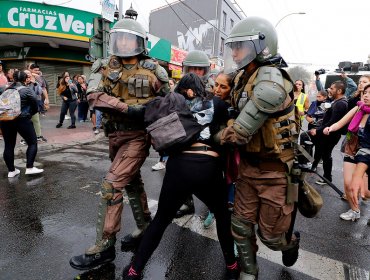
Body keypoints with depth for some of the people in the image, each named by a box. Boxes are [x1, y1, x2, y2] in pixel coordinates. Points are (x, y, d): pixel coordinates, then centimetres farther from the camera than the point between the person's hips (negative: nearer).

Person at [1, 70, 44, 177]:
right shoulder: (27, 90, -4)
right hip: (22, 120, -5)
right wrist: (30, 114, 11)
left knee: (9, 145, 11)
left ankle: (11, 170, 17)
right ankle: (29, 167, -2)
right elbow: (35, 105, -6)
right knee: (32, 143, 5)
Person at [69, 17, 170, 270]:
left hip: (138, 136, -5)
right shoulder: (107, 67, 5)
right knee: (132, 182, 16)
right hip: (116, 135, 5)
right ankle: (145, 228, 35)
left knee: (111, 186, -11)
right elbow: (93, 95, -12)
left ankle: (104, 247, 5)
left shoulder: (152, 71, -2)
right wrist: (127, 108, -24)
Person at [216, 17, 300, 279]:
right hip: (249, 165, 7)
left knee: (270, 234, 11)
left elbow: (240, 132, -23)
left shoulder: (270, 82, -24)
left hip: (275, 169, -7)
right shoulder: (244, 76, 5)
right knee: (241, 225, 12)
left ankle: (291, 241, 47)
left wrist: (214, 137, -6)